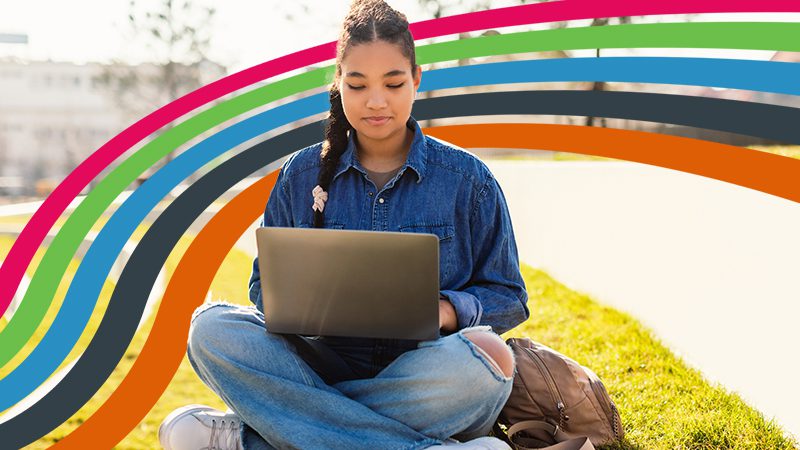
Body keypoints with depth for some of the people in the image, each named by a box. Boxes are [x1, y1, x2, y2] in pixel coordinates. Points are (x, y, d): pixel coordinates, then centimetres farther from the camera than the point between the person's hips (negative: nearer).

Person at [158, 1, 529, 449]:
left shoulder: (468, 180, 3)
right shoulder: (300, 176, 7)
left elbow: (508, 298, 5)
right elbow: (265, 285, 10)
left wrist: (446, 310, -18)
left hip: (421, 378, -1)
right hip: (322, 361, 1)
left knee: (485, 358, -36)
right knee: (213, 328, -23)